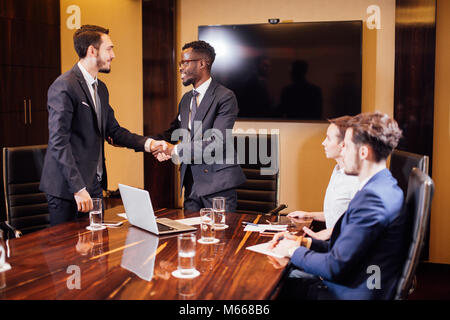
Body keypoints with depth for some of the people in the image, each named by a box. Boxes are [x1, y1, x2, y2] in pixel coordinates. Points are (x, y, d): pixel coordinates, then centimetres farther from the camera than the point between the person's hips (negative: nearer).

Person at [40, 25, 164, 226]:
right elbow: (59, 143, -20)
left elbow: (113, 131, 16)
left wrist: (146, 143, -1)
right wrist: (78, 188, -23)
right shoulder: (64, 86, -15)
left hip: (94, 186, 8)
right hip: (67, 188, -8)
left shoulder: (101, 88, 14)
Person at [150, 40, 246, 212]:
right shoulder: (186, 99, 15)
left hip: (217, 185, -7)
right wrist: (152, 143, 6)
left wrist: (176, 150, -15)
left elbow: (217, 142, -19)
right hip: (191, 184, 7)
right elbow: (174, 131, 26)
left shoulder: (225, 97, -11)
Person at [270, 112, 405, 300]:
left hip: (353, 294, -9)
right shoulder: (383, 187, 9)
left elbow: (336, 267, -23)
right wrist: (305, 242, 5)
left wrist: (295, 251, -7)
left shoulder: (374, 196, -25)